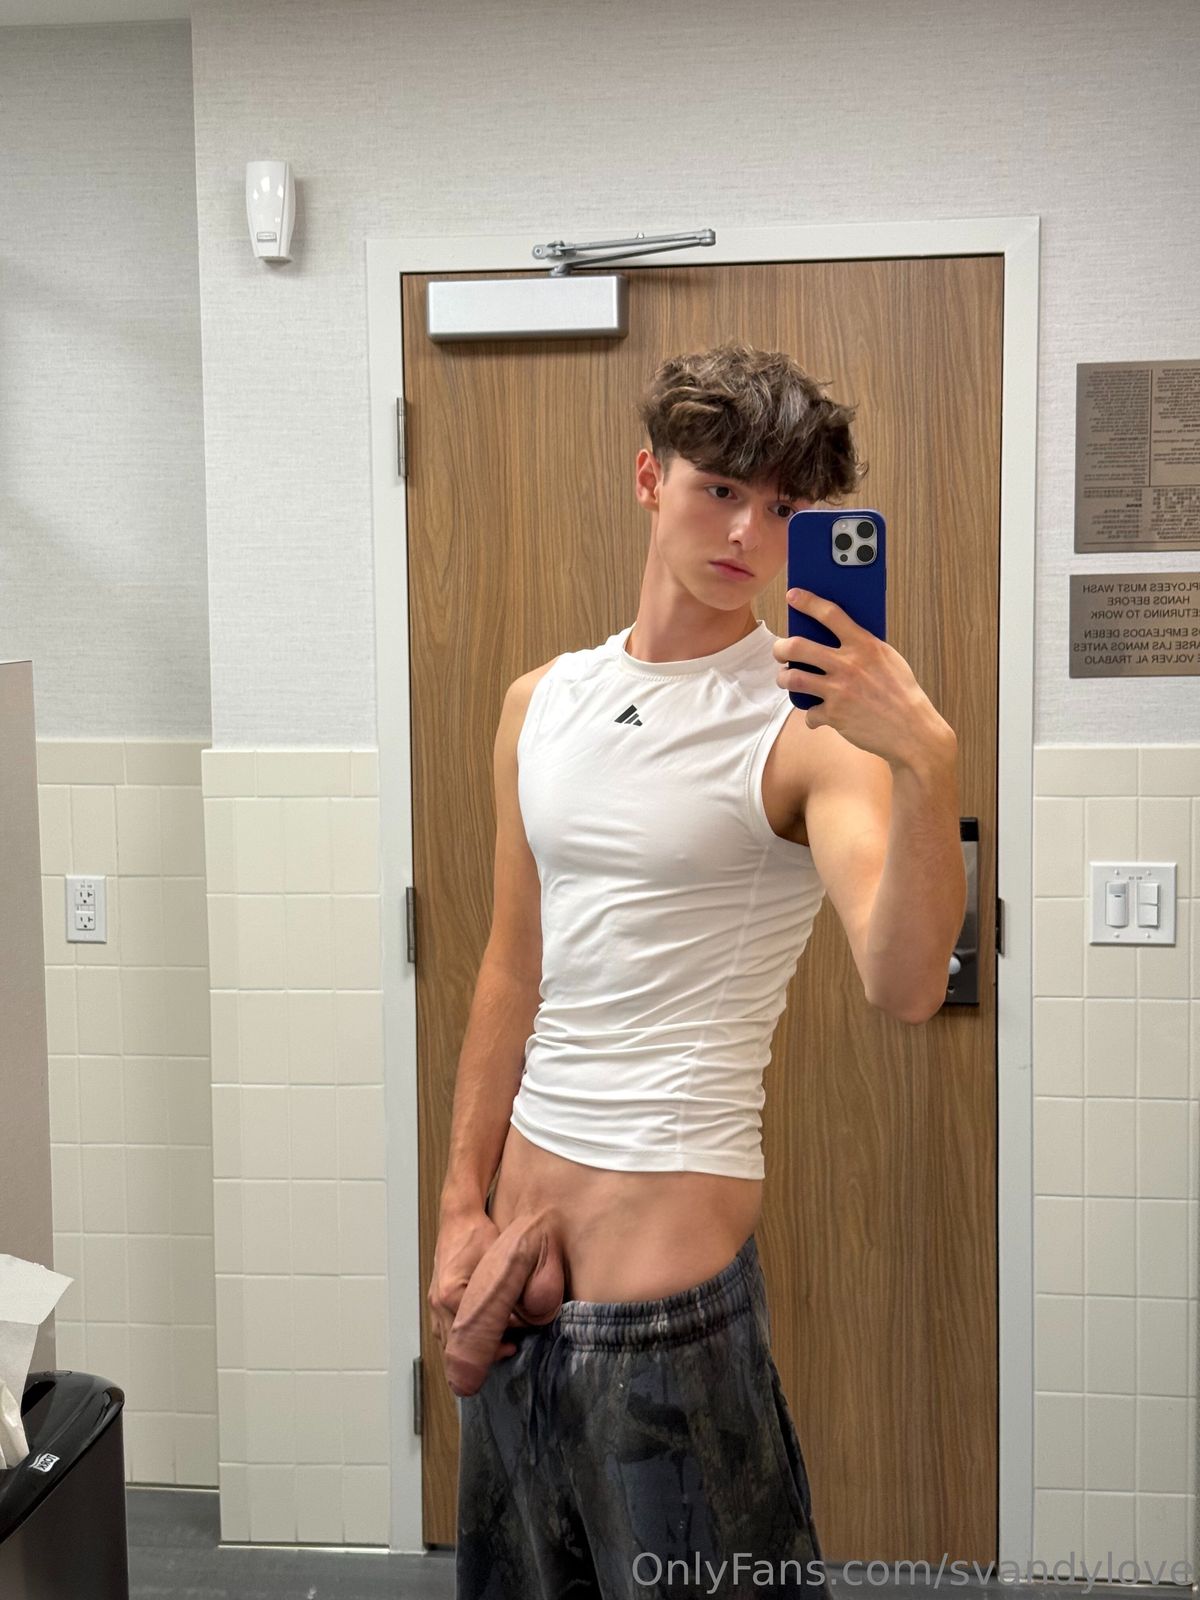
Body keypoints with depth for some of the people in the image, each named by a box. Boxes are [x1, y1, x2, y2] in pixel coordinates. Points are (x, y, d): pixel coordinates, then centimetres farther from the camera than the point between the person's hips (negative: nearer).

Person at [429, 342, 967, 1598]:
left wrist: (928, 762, -40)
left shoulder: (808, 725, -12)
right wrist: (463, 1206, 10)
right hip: (520, 1240, 6)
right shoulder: (542, 703, 8)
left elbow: (903, 986, -26)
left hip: (669, 1240, -6)